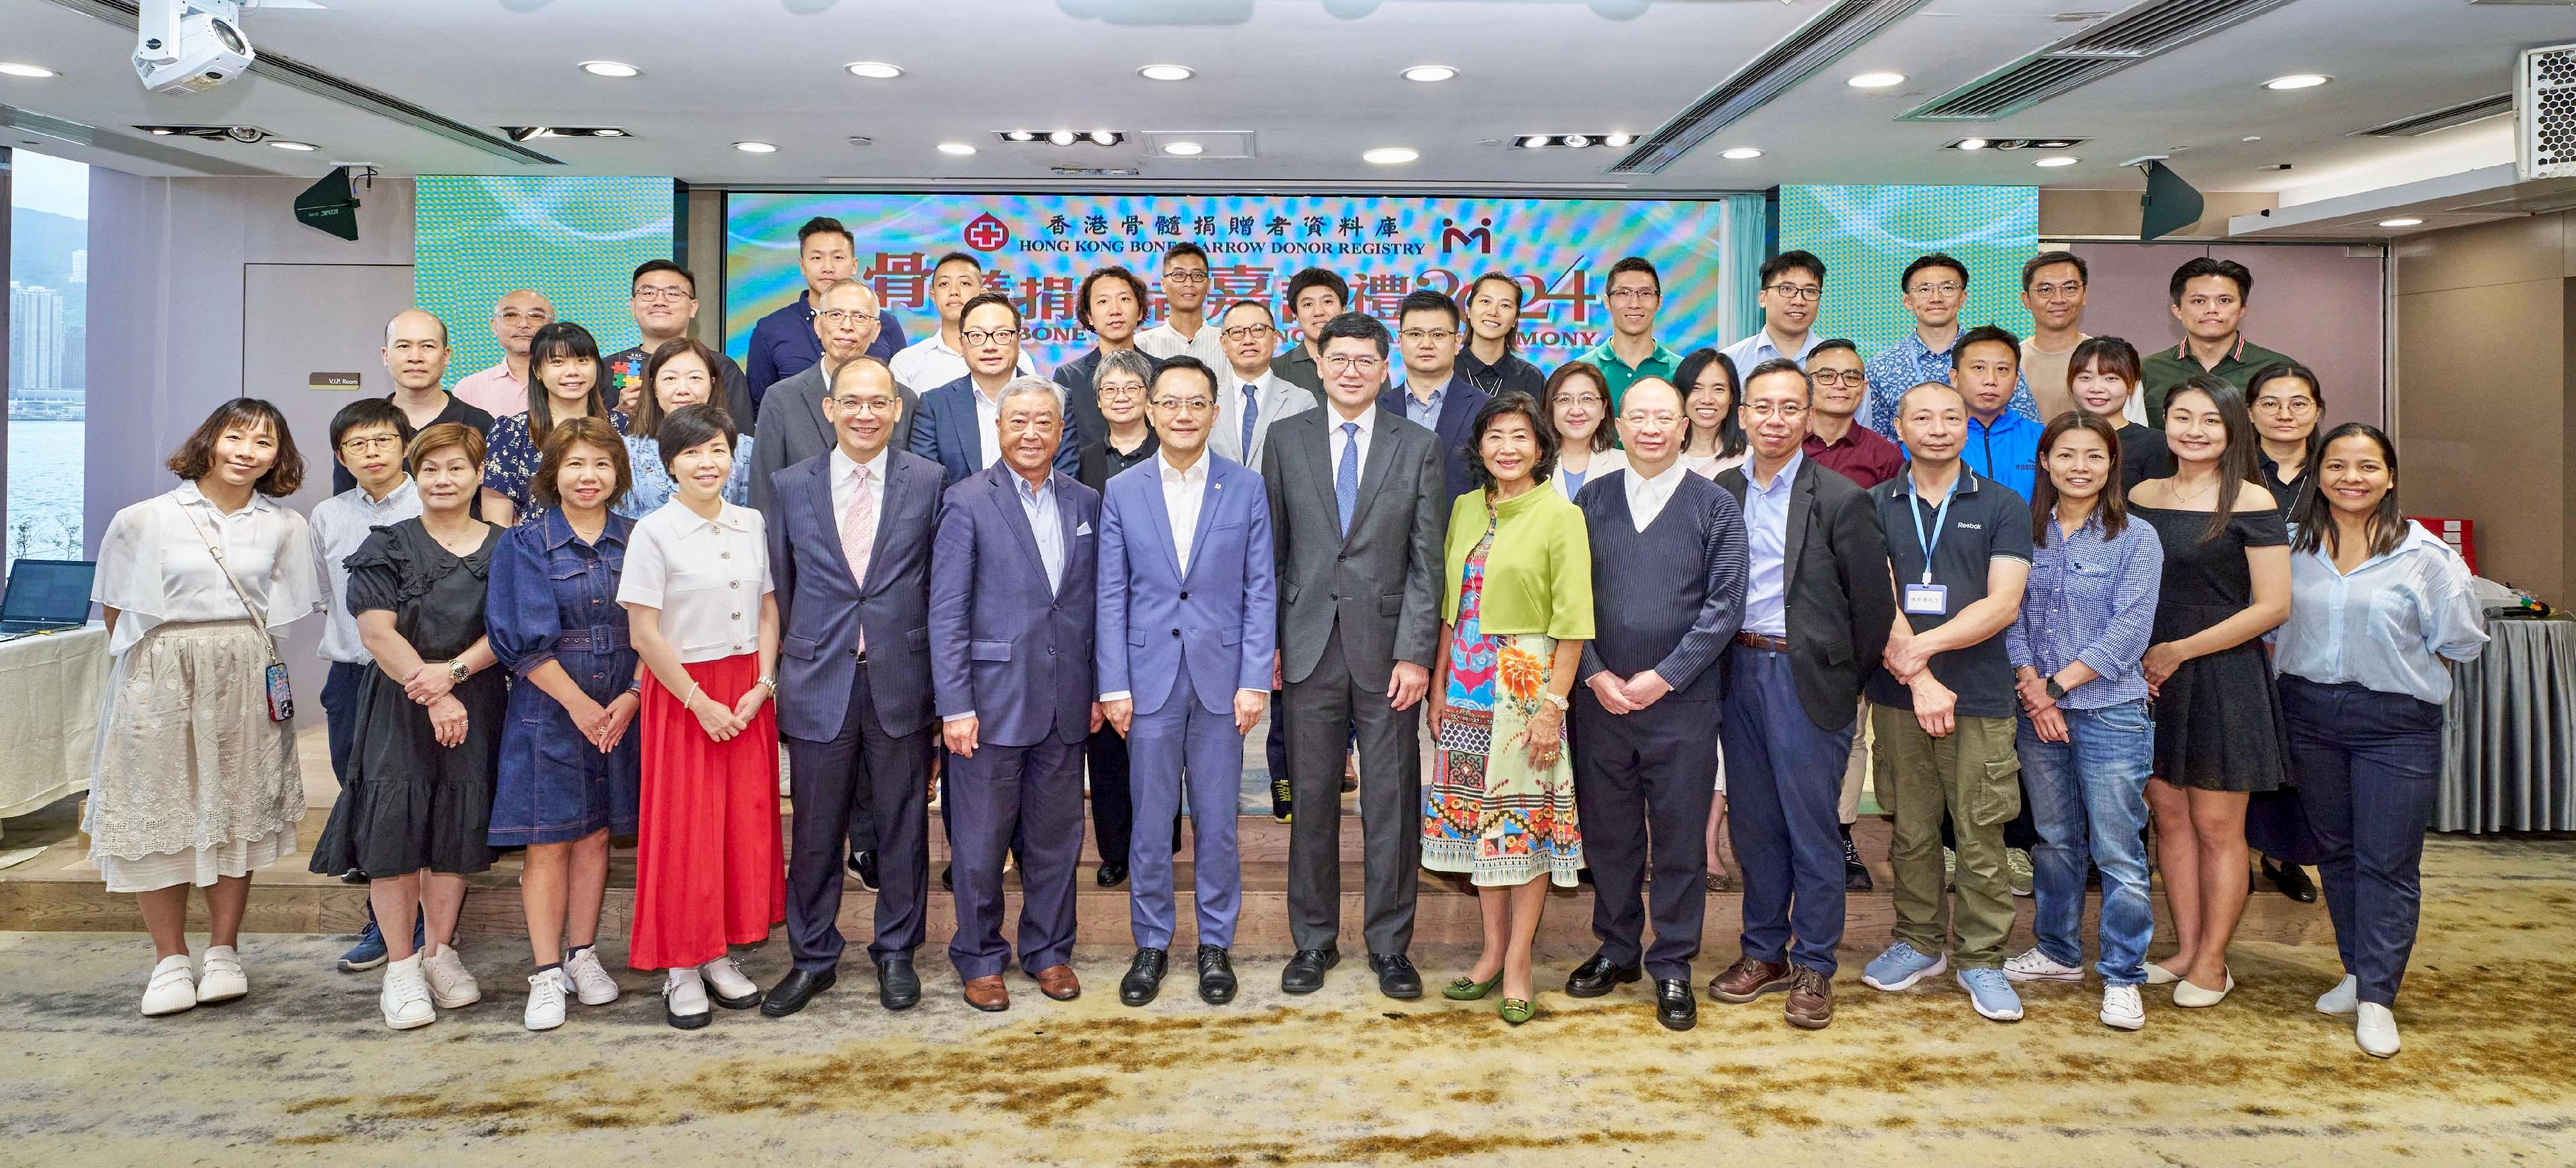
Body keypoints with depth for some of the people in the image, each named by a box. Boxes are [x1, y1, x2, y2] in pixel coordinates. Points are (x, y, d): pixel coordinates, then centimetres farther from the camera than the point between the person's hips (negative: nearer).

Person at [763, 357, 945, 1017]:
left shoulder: (928, 481, 0)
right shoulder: (790, 487, 4)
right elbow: (781, 586, 9)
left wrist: (929, 666, 3)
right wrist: (800, 659, 7)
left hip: (902, 682, -1)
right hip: (819, 683, 1)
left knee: (902, 827, 9)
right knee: (816, 832, 9)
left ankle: (896, 954, 25)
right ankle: (813, 958, 25)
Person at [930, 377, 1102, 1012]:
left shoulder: (1085, 503, 8)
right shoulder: (966, 503, -5)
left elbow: (1095, 603, 12)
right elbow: (947, 613, -8)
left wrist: (1098, 688, 9)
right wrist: (954, 705, -13)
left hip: (1064, 703, 4)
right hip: (993, 701, -4)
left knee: (1056, 838, 13)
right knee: (980, 843, 6)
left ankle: (1049, 950, 29)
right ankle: (980, 959, 23)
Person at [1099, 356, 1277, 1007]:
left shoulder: (1247, 489, 2)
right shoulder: (1122, 492, 3)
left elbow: (1260, 590, 1)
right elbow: (1112, 595, 2)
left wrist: (1255, 680, -6)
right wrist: (1114, 685, -3)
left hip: (1222, 675, 0)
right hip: (1149, 677, 1)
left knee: (1217, 820, 7)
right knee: (1149, 821, 7)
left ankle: (1215, 945, 23)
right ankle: (1151, 945, 22)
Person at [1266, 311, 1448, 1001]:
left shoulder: (1419, 448, 3)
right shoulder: (1287, 440, 7)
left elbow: (1426, 562, 0)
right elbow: (1271, 549, 8)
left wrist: (1415, 654, -8)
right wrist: (1265, 640, 1)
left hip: (1387, 648, -1)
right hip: (1309, 646, 1)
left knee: (1393, 803, 5)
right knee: (1311, 800, 7)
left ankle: (1390, 944, 19)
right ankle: (1313, 940, 22)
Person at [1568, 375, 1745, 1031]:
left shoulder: (1715, 508, 1)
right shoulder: (1590, 501, 7)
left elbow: (1724, 605, -5)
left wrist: (1663, 677, -11)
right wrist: (1595, 674, -8)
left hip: (1681, 701, -2)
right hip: (1599, 698, 2)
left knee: (1679, 839, 5)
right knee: (1607, 832, 11)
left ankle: (1672, 966, 19)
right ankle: (1617, 950, 29)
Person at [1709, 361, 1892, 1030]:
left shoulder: (1841, 500, -6)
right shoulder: (1720, 495, 6)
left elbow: (1871, 604, -4)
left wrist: (1850, 684, 0)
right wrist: (1721, 668, 5)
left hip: (1809, 679, -4)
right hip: (1740, 673, 4)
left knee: (1814, 830, 2)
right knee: (1754, 824, 13)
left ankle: (1814, 968, 15)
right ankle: (1765, 952, 26)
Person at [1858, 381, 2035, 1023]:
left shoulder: (2002, 507, 5)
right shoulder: (1875, 506, 8)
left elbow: (2003, 604, -5)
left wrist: (1921, 646, -14)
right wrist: (1919, 677, -11)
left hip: (1980, 698, -1)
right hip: (1898, 696, 1)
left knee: (1981, 836, 1)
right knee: (1912, 831, 10)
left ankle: (1980, 959, 14)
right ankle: (1918, 943, 24)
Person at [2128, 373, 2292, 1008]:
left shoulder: (2251, 503, -8)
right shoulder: (2143, 496, 8)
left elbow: (2272, 606, -10)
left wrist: (2178, 651, -11)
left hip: (2223, 678, -5)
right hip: (2150, 679, 5)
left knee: (2217, 826, 2)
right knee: (2169, 817, 10)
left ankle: (2212, 963, 14)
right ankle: (2185, 950, 21)